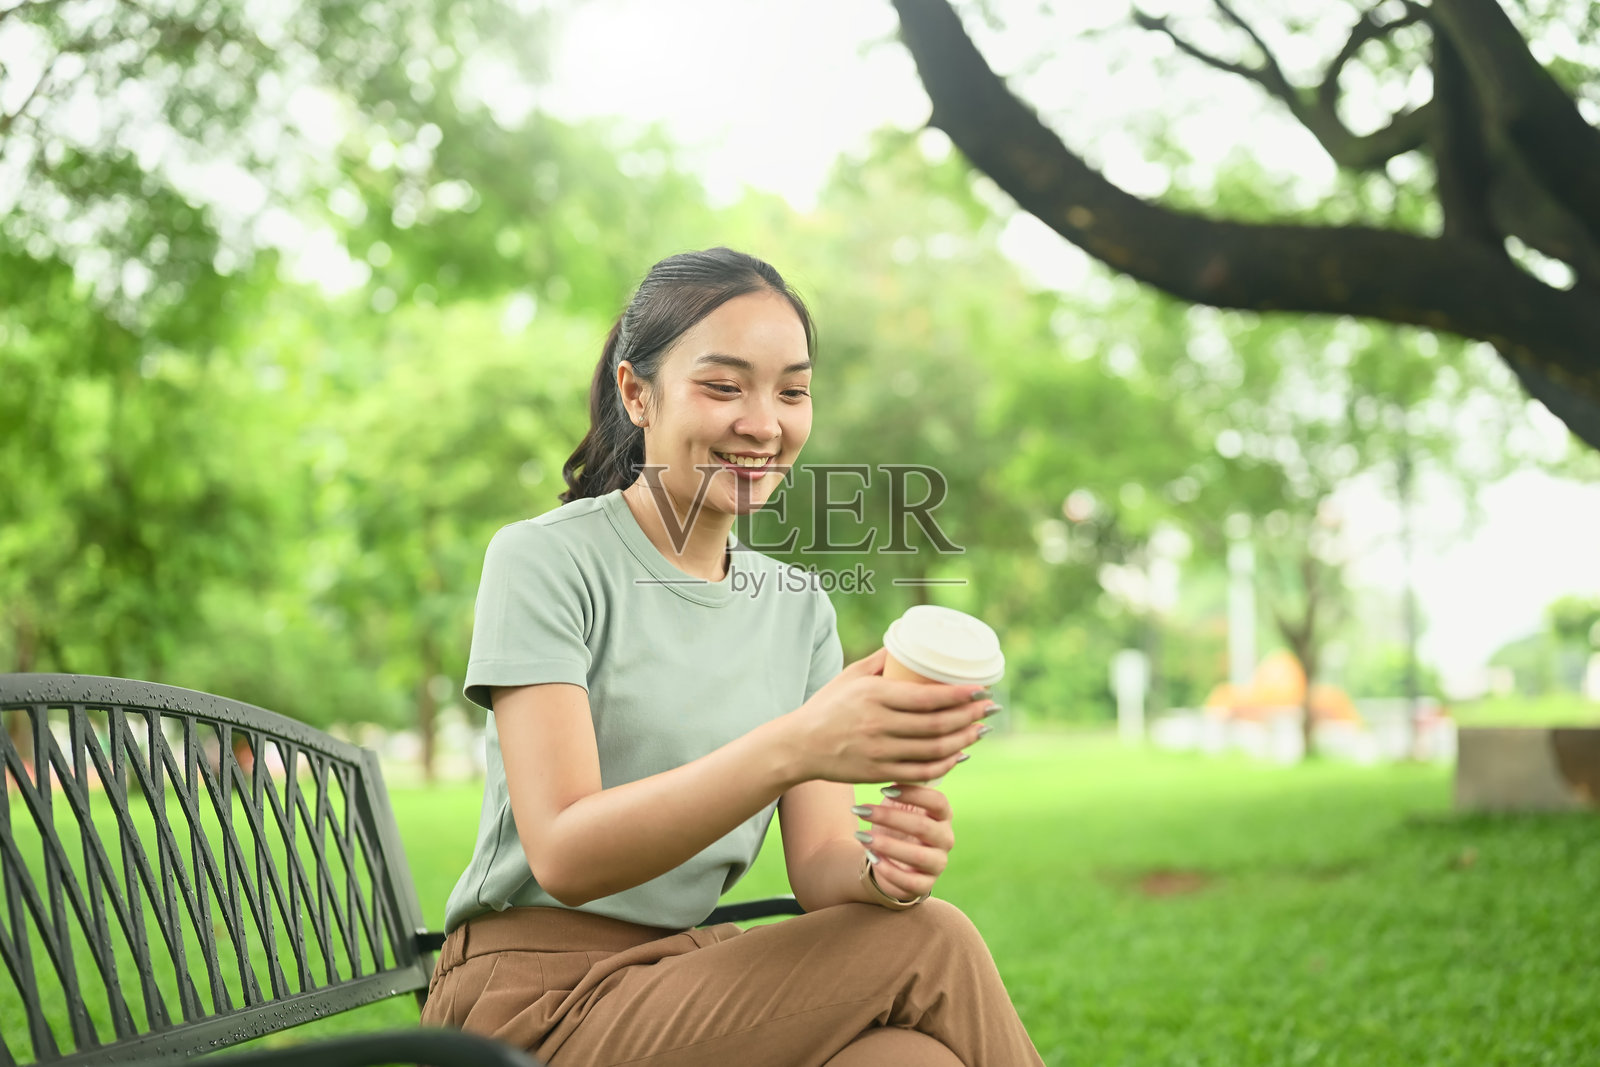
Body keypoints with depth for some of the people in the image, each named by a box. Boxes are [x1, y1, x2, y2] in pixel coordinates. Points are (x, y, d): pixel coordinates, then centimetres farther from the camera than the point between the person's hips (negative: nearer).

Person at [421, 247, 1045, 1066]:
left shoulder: (800, 608, 11)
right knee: (930, 948, -24)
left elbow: (817, 867, 2)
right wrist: (790, 747, -34)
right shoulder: (543, 560, -7)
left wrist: (884, 866, -24)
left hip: (688, 981, 5)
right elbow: (563, 855, -19)